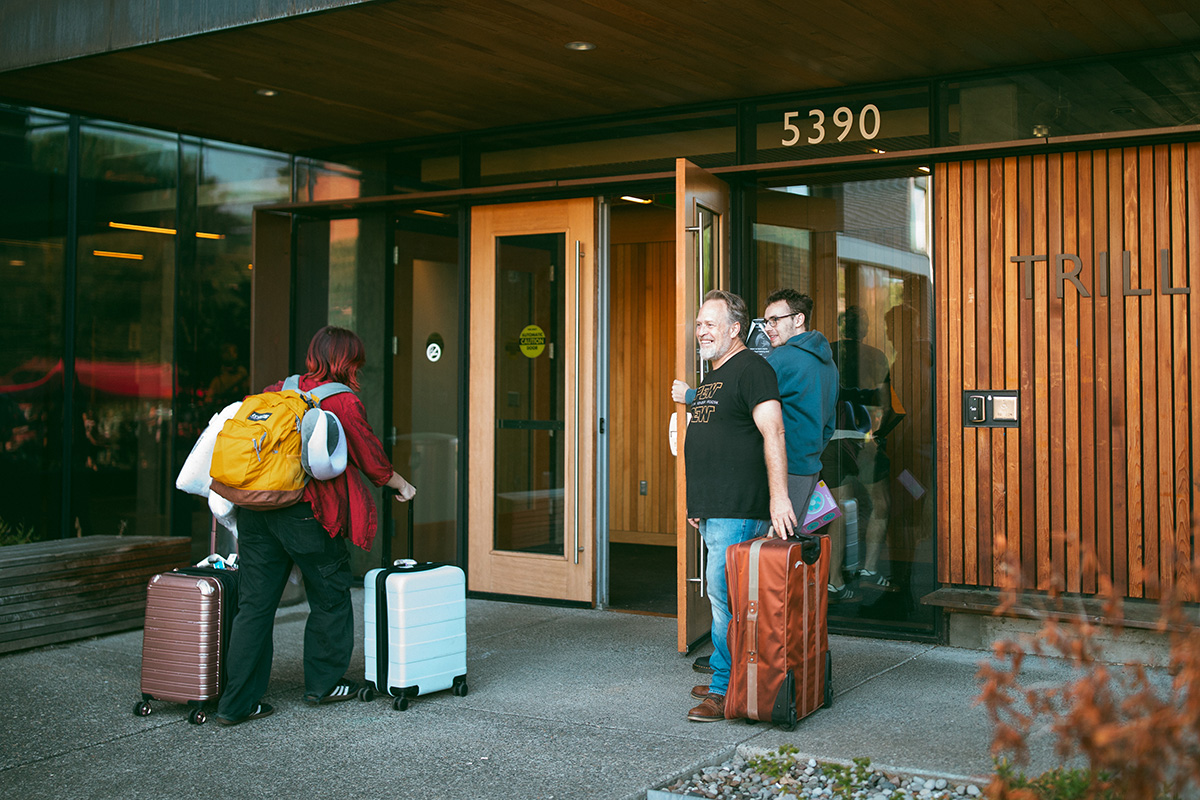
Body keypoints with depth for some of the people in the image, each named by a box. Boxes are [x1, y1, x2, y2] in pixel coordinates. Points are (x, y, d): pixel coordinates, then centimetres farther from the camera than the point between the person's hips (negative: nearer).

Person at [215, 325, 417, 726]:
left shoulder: (278, 390, 12)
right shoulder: (344, 403, -3)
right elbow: (373, 461, 3)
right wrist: (402, 486, 21)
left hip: (256, 508, 6)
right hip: (307, 512, -5)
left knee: (255, 602, 8)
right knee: (330, 596, 15)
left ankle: (237, 702, 8)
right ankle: (322, 683, 28)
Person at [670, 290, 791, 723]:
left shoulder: (751, 369, -10)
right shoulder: (712, 376, 21)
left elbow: (773, 433, -19)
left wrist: (778, 496, -27)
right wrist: (697, 503, 26)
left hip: (739, 511, -10)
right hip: (712, 510, 10)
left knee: (724, 594, -10)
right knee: (723, 596, 13)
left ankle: (724, 691, -5)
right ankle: (727, 681, 20)